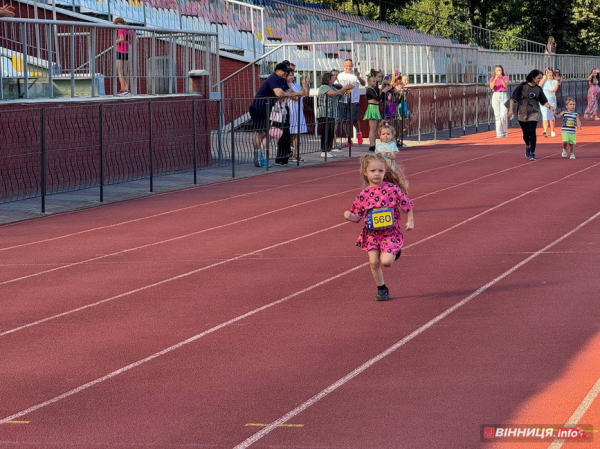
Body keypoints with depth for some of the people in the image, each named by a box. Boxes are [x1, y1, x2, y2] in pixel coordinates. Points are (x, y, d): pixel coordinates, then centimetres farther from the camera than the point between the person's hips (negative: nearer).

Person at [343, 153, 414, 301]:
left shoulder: (392, 189, -9)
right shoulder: (364, 194, 0)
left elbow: (406, 204, 1)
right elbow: (358, 216, 7)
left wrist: (410, 221, -5)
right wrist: (349, 216, -13)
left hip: (390, 232, -3)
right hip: (371, 233, 3)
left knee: (386, 261, -16)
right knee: (374, 262, -4)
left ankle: (394, 253, 21)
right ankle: (381, 289, 17)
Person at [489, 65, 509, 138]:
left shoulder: (505, 77, 7)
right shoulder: (492, 78, 8)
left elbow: (505, 85, -10)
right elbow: (491, 87, -10)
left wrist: (501, 78, -25)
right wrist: (495, 79, -23)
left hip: (504, 96, -1)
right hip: (495, 96, 1)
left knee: (503, 115, -10)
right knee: (497, 116, -3)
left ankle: (505, 132, 9)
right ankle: (499, 134, -2)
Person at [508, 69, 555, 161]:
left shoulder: (538, 89, 3)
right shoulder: (522, 86, -6)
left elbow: (544, 101, 5)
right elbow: (513, 98, -5)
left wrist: (550, 107, -13)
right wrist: (511, 109, -11)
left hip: (534, 113, 1)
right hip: (522, 113, -1)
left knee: (532, 132, -11)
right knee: (525, 133, 8)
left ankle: (532, 153, -4)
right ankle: (527, 147, 38)